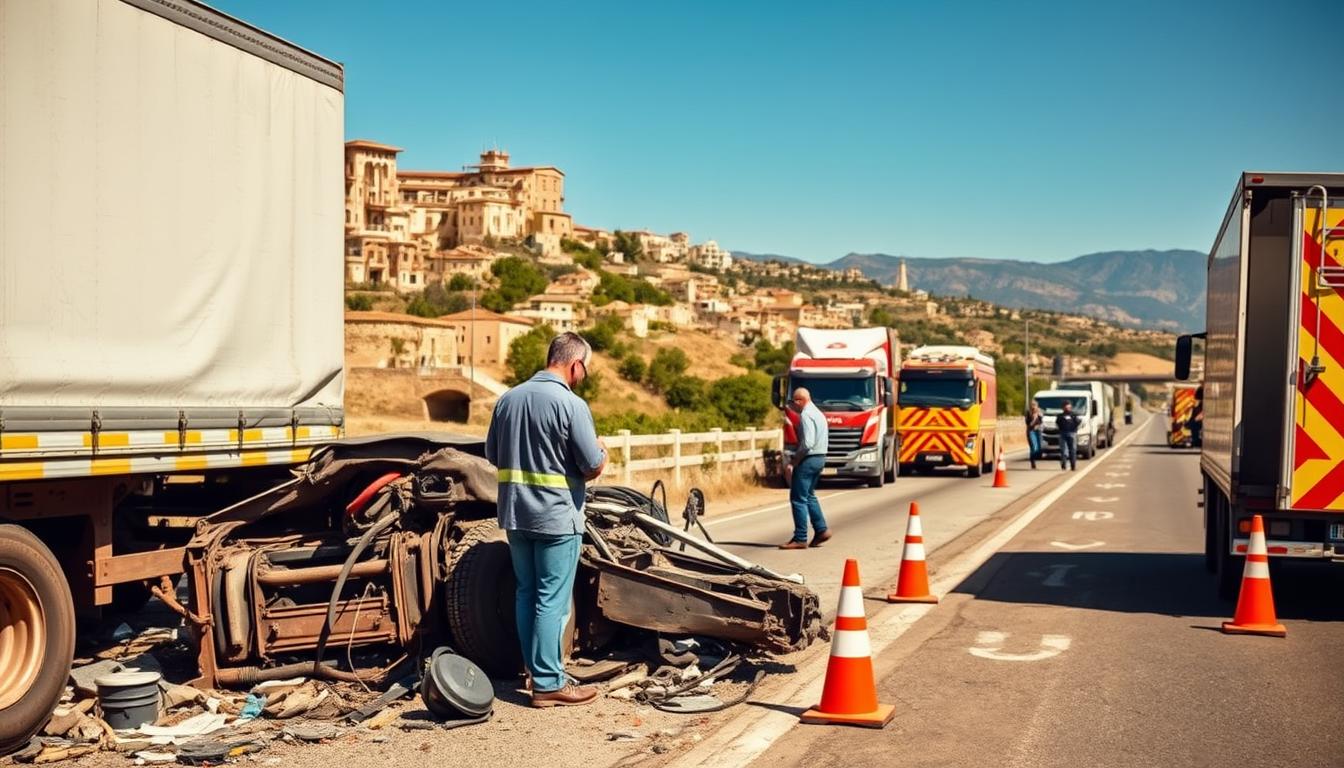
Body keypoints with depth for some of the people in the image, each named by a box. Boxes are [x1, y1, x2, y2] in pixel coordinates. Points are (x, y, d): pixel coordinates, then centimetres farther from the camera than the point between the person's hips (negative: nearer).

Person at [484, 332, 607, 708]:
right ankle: (548, 684, 4)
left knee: (526, 593, 16)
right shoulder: (571, 404, -15)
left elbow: (493, 455, 15)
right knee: (552, 600, -1)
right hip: (557, 517, -6)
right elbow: (593, 467, -14)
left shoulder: (508, 399, 6)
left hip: (515, 515, 7)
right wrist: (602, 450, 7)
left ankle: (537, 667, 25)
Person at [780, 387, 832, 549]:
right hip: (820, 458, 10)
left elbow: (807, 443, -23)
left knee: (798, 498, -5)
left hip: (809, 459, -10)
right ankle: (821, 530, 18)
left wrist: (793, 462, -16)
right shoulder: (818, 413, 15)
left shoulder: (806, 415, -16)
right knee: (809, 496, 21)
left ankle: (800, 539, -4)